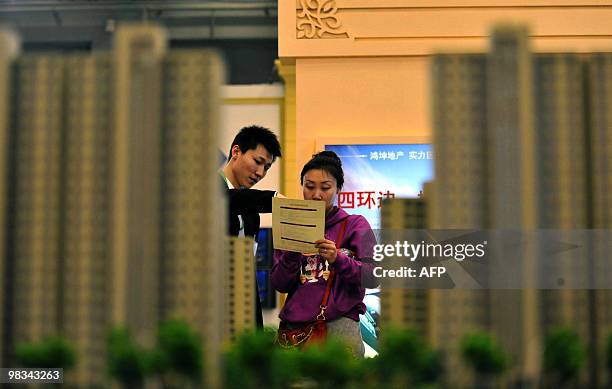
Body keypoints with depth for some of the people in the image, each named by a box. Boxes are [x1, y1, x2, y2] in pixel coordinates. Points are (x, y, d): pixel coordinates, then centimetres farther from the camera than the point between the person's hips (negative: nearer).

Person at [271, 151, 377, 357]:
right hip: (294, 323, 3)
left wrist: (338, 259, -18)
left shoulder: (355, 225, 8)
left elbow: (373, 276, -3)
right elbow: (279, 285, 9)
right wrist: (292, 254, -8)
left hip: (338, 321, -2)